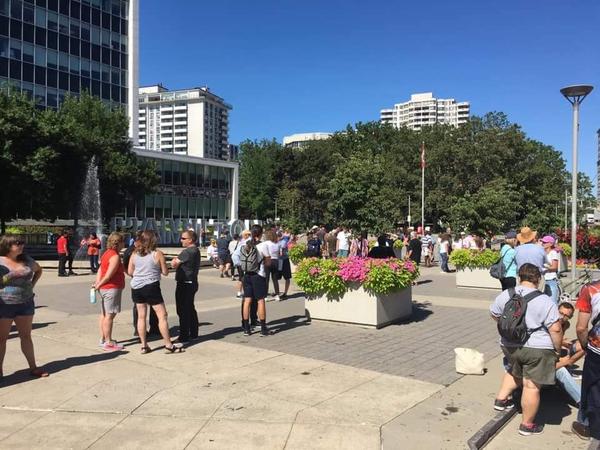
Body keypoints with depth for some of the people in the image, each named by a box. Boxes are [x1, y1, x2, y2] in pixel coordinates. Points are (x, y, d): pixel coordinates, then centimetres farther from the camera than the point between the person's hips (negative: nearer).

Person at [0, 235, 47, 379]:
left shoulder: (26, 260, 5)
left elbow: (39, 270, 23)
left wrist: (32, 284, 11)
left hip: (25, 304, 5)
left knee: (26, 336, 12)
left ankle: (33, 367, 20)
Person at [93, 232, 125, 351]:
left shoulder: (107, 253, 13)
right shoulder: (115, 256, -17)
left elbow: (100, 270, 11)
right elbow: (108, 275, -19)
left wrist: (97, 283, 1)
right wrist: (98, 285, -7)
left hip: (104, 288, 10)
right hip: (112, 288, -10)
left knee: (104, 314, 16)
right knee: (109, 315, -6)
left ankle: (103, 338, 25)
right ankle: (108, 343, -3)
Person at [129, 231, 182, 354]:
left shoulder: (134, 254, 4)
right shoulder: (158, 254, -8)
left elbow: (130, 272, 9)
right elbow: (165, 272, -3)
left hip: (136, 287, 5)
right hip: (151, 287, -5)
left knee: (141, 316, 12)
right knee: (162, 316, 2)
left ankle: (144, 345, 16)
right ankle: (168, 345, 4)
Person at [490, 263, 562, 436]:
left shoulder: (505, 295, -1)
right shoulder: (545, 301, -14)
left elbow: (494, 314, 12)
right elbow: (555, 329, -15)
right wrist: (558, 348, 0)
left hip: (509, 346, 5)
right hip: (537, 349, -5)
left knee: (515, 372, 31)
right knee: (532, 386, 6)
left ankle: (501, 399, 33)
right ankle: (527, 425, 16)